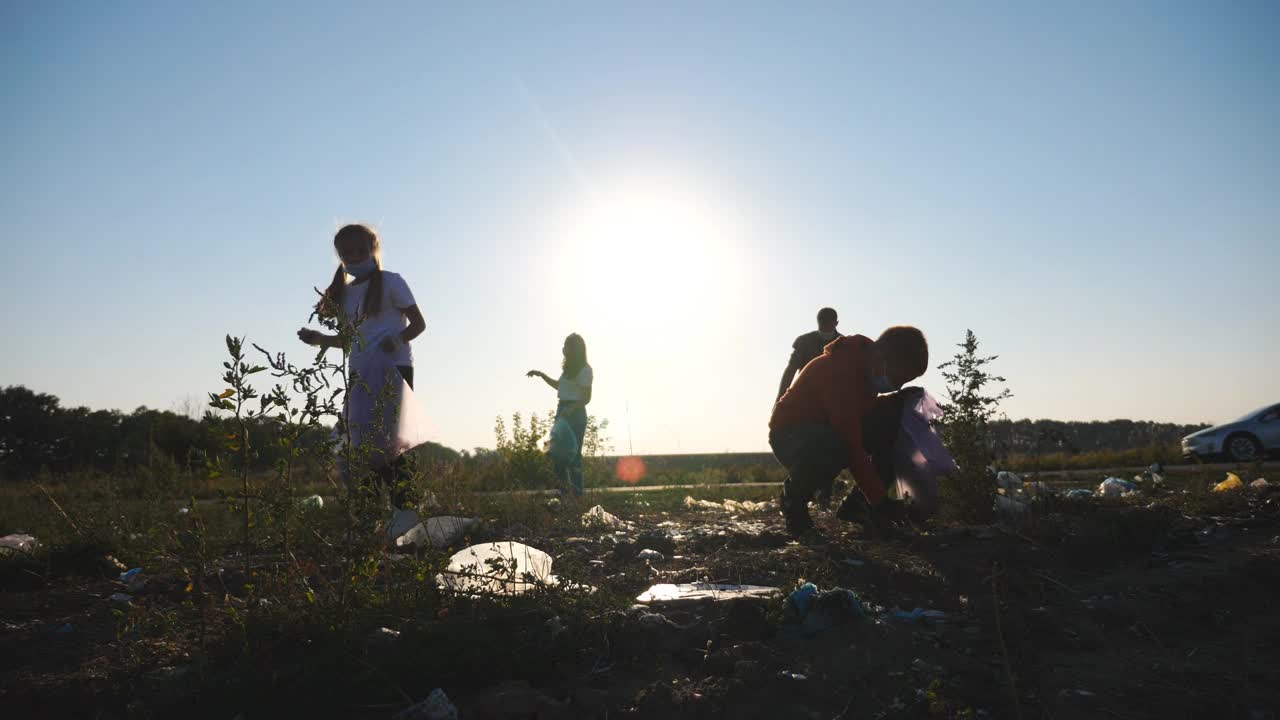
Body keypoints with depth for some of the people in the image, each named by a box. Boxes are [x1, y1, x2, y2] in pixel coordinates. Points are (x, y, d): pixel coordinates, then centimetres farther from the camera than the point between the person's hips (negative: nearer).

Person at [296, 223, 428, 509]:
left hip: (393, 369, -6)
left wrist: (398, 339, -22)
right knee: (360, 444, 2)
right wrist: (320, 339, 6)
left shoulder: (390, 282, -2)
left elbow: (419, 323, -4)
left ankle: (404, 508, -9)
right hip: (360, 373, 6)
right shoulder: (343, 293, 16)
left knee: (387, 442, -13)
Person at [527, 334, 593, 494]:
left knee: (572, 452, -9)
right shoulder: (569, 367, 16)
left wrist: (571, 409, -27)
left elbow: (586, 397, -14)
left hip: (575, 413, -9)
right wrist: (541, 374, 26)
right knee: (558, 450, 7)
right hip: (563, 410, 9)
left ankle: (577, 491, -5)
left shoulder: (585, 369, -10)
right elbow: (559, 386, 32)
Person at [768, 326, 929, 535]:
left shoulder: (867, 362, -6)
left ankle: (858, 502, 1)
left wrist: (900, 399, -10)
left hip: (831, 430, 9)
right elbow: (853, 447, -34)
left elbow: (865, 408, 10)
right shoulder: (840, 370, -32)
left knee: (892, 420, -8)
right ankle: (794, 495, -8)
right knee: (835, 448, -40)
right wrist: (879, 500, -32)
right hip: (791, 435, -9)